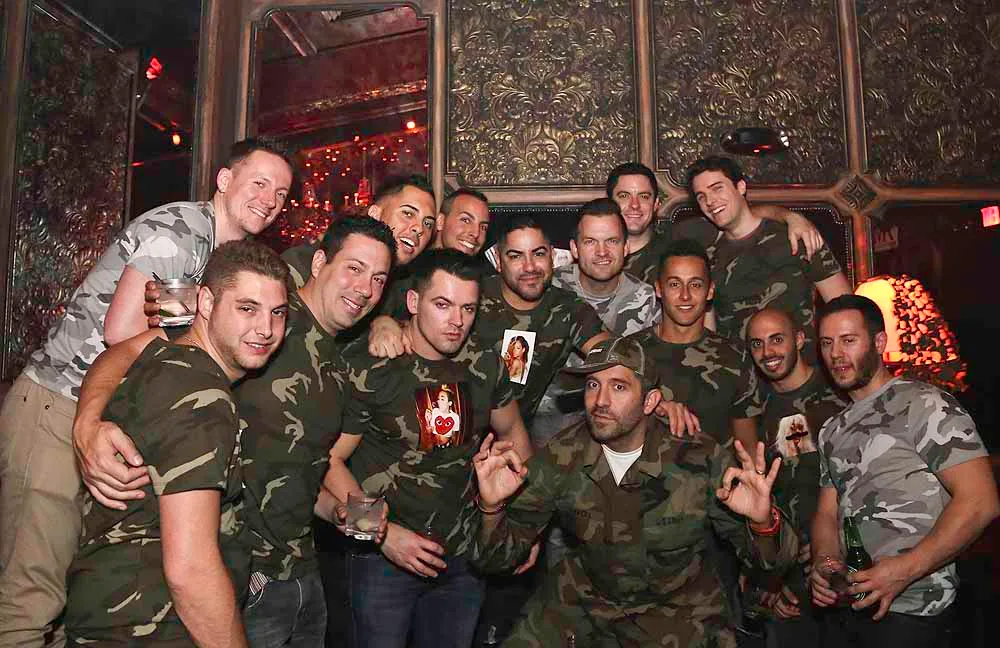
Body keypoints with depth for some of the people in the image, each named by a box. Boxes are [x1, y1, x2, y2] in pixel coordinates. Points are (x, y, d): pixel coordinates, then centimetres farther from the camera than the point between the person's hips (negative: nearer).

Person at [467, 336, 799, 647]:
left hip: (677, 608, 1)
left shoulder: (700, 459, -21)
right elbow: (500, 554, -12)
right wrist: (491, 508, -33)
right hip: (584, 599, 0)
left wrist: (762, 522, -36)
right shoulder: (561, 456, -15)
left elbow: (768, 557, -13)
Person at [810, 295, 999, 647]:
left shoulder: (923, 404, -10)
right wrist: (823, 562, -8)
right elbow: (827, 512, 12)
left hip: (909, 611, -6)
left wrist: (906, 569, -23)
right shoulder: (833, 431, 12)